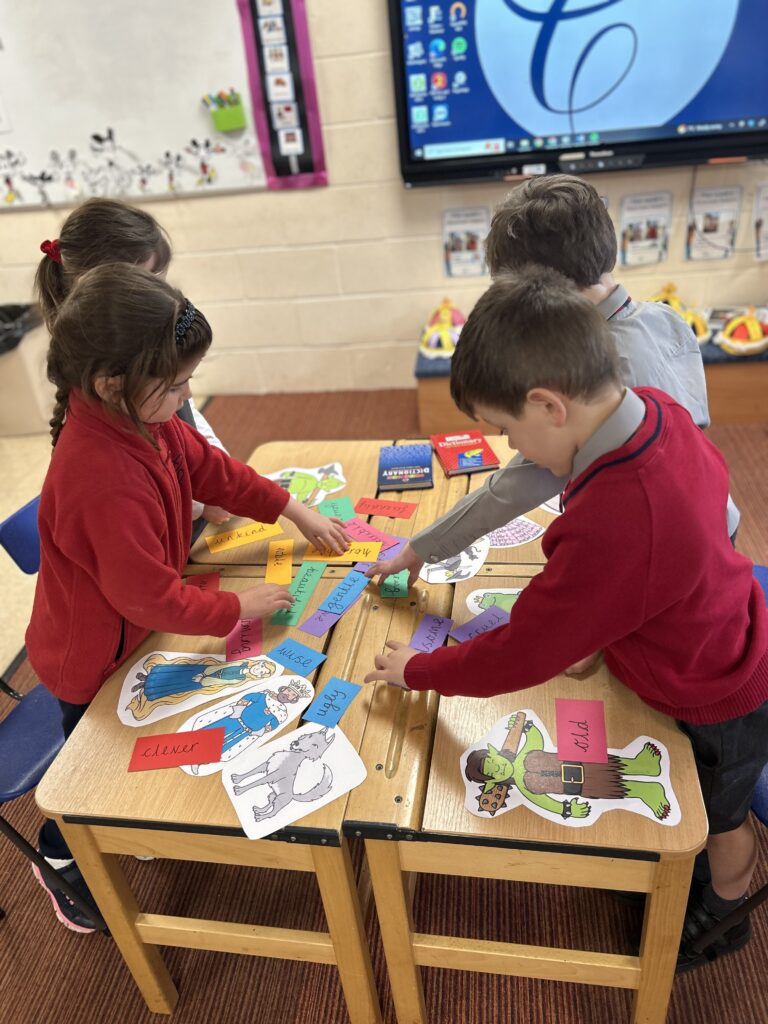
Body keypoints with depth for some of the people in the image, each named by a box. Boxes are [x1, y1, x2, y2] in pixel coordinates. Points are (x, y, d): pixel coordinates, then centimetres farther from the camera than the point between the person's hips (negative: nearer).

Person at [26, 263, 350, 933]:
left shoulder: (141, 417, -15)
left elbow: (211, 469, 0)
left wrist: (298, 513, -1)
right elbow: (151, 598, -33)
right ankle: (63, 863, 50)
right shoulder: (102, 480, -42)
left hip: (133, 629, 8)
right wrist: (240, 608, -20)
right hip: (95, 657, -7)